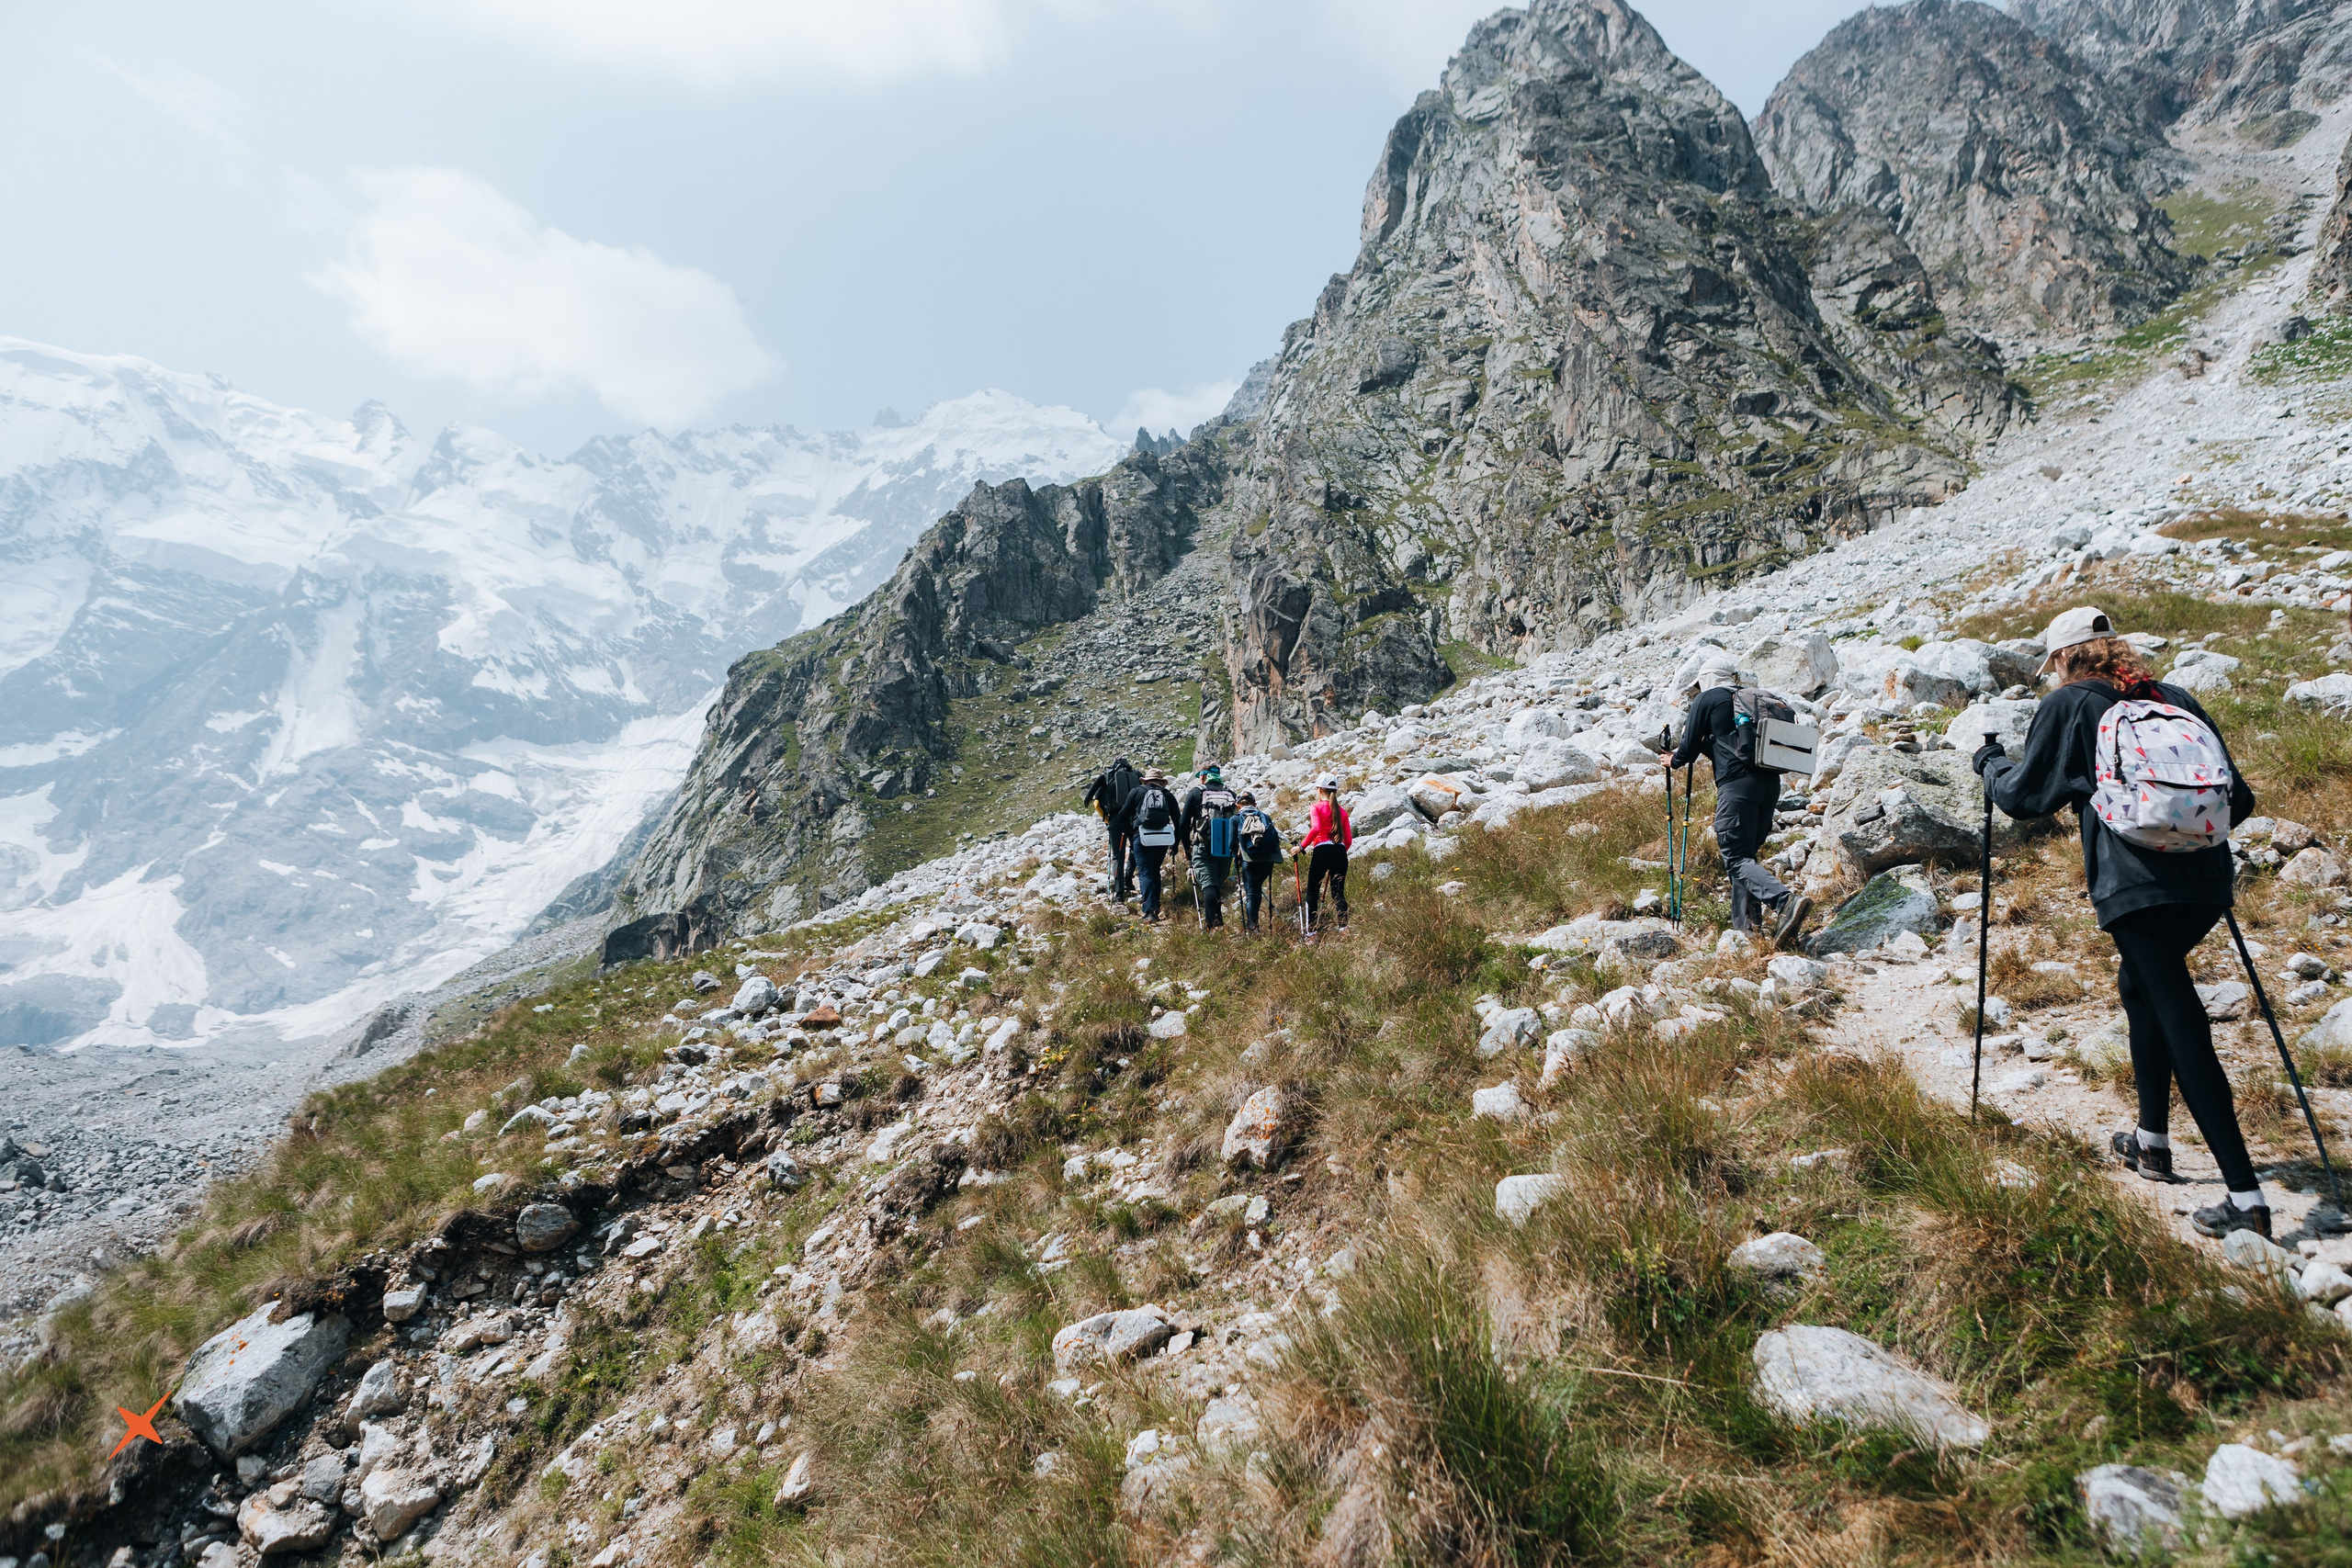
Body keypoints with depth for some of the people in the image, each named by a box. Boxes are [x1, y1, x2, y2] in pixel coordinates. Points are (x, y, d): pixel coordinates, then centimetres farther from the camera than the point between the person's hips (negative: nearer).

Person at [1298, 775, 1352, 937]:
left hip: (1322, 851, -4)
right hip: (1340, 852, 4)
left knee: (1312, 892, 4)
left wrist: (1302, 846, -10)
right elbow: (1348, 839, 12)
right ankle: (1344, 927, -13)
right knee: (1338, 891, 7)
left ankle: (1311, 933, 0)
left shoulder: (1316, 807, 1)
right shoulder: (1342, 810, 15)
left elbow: (1316, 828, -18)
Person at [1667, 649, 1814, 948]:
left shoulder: (1706, 700, 6)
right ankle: (1744, 924, 12)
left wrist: (1674, 760, 29)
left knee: (1737, 858, -9)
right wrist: (1707, 744, 42)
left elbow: (1690, 747, 9)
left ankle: (1786, 902, -31)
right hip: (1770, 781, 7)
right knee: (1746, 853, 16)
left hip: (1737, 783, -7)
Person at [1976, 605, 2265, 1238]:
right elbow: (2236, 798, 16)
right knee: (2141, 987, 25)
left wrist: (1989, 761, 23)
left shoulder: (2067, 705, 1)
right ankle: (2151, 1140, 34)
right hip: (2205, 882, 7)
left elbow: (2024, 793, 4)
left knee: (2181, 1025, -5)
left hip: (2136, 886, -7)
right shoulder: (2177, 700, 15)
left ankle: (2246, 1197, -5)